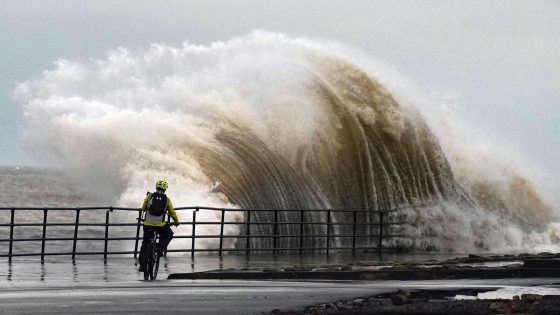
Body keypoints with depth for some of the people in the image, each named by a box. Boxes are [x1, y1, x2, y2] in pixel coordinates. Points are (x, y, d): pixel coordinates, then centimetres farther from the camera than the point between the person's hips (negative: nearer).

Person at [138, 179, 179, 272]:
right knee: (169, 235, 27)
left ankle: (142, 264, 17)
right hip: (160, 225, -1)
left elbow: (143, 208, 15)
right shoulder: (167, 199, 6)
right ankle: (160, 249, 3)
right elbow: (172, 213, 16)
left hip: (148, 224, 1)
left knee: (145, 243, 16)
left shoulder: (149, 196, 5)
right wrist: (176, 222, 34)